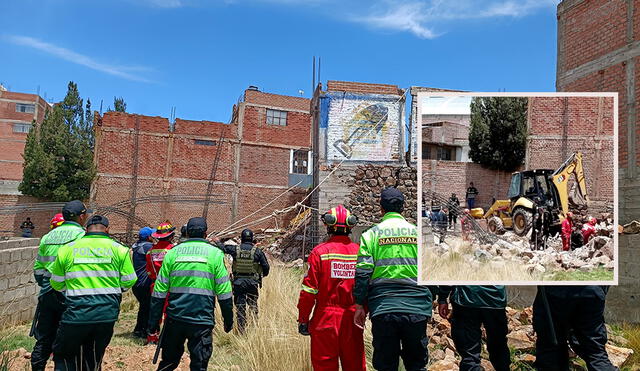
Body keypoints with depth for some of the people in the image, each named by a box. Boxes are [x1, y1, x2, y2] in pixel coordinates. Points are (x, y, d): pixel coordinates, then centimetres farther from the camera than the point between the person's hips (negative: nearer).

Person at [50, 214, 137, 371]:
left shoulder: (67, 248, 3)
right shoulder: (119, 249, 2)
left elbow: (57, 284, 9)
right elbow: (128, 282, 0)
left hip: (77, 312, -1)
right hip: (107, 314, 2)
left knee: (63, 355, 17)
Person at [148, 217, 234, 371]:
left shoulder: (173, 252, 4)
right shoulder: (215, 253, -2)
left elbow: (159, 291, 3)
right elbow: (224, 293, -2)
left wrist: (154, 321, 10)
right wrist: (228, 320, 8)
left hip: (175, 318, 3)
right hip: (202, 320, -3)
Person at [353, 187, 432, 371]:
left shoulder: (371, 234, 2)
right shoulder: (418, 232, 6)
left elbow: (362, 273, -5)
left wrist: (359, 305, 2)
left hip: (383, 308, -1)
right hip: (416, 309, 1)